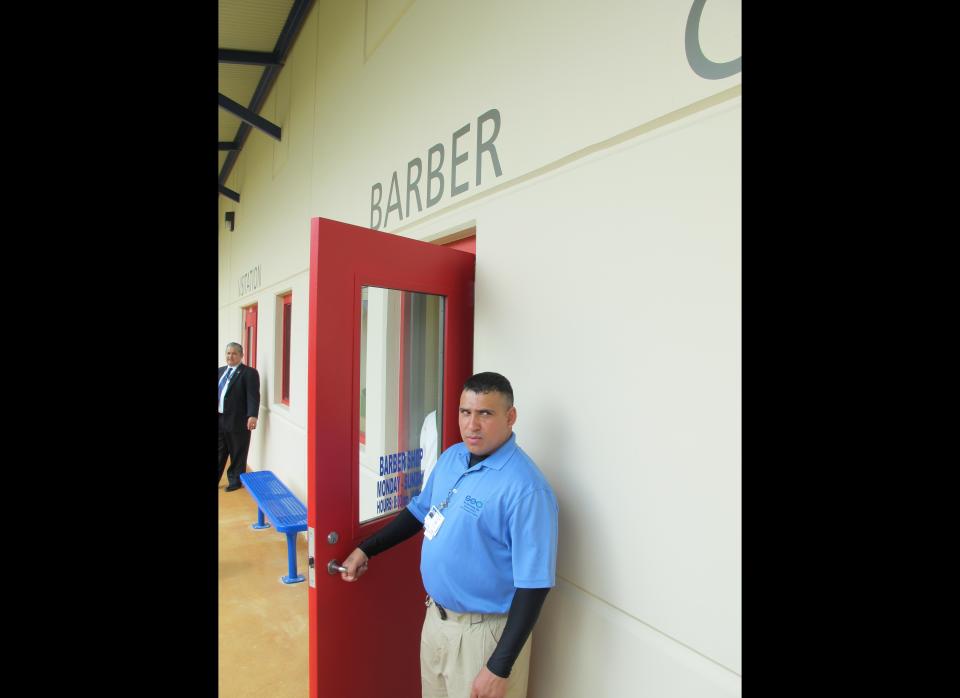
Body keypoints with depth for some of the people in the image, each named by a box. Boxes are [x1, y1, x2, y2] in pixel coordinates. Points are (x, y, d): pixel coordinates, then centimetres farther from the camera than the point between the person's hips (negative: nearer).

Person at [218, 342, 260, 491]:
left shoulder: (249, 373, -8)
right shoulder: (220, 371, 14)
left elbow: (253, 396, -16)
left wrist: (252, 416, -26)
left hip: (237, 421, -6)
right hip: (220, 419, 6)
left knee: (237, 455, 7)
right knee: (220, 453, 15)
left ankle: (235, 481, 22)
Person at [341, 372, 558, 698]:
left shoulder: (525, 488, -28)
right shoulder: (450, 457, -3)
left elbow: (533, 584, -23)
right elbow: (420, 511, 12)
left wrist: (500, 668, -19)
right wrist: (365, 550, 12)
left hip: (483, 631, -7)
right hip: (436, 615, 7)